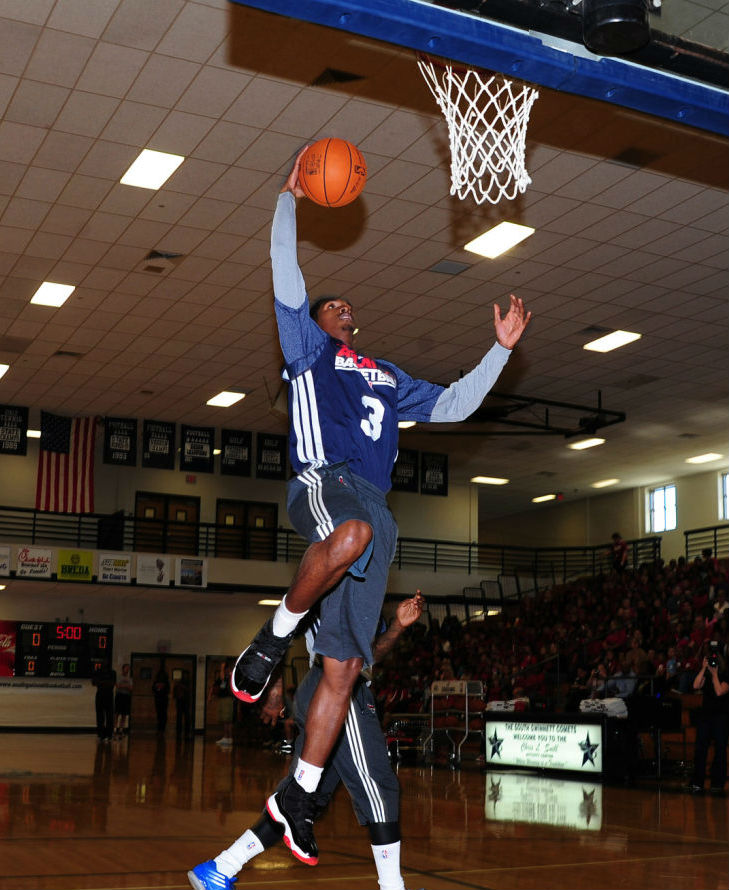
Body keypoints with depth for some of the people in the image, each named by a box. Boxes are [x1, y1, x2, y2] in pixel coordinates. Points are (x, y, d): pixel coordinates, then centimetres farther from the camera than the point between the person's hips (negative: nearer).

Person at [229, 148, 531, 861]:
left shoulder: (387, 376, 34)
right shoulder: (307, 350, 18)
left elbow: (453, 406, 34)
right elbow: (286, 282, 7)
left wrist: (501, 349, 29)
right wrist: (289, 198, 7)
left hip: (373, 505, 5)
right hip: (322, 480, -5)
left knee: (344, 666, -3)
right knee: (353, 533, -44)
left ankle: (296, 796, 5)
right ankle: (274, 635, -22)